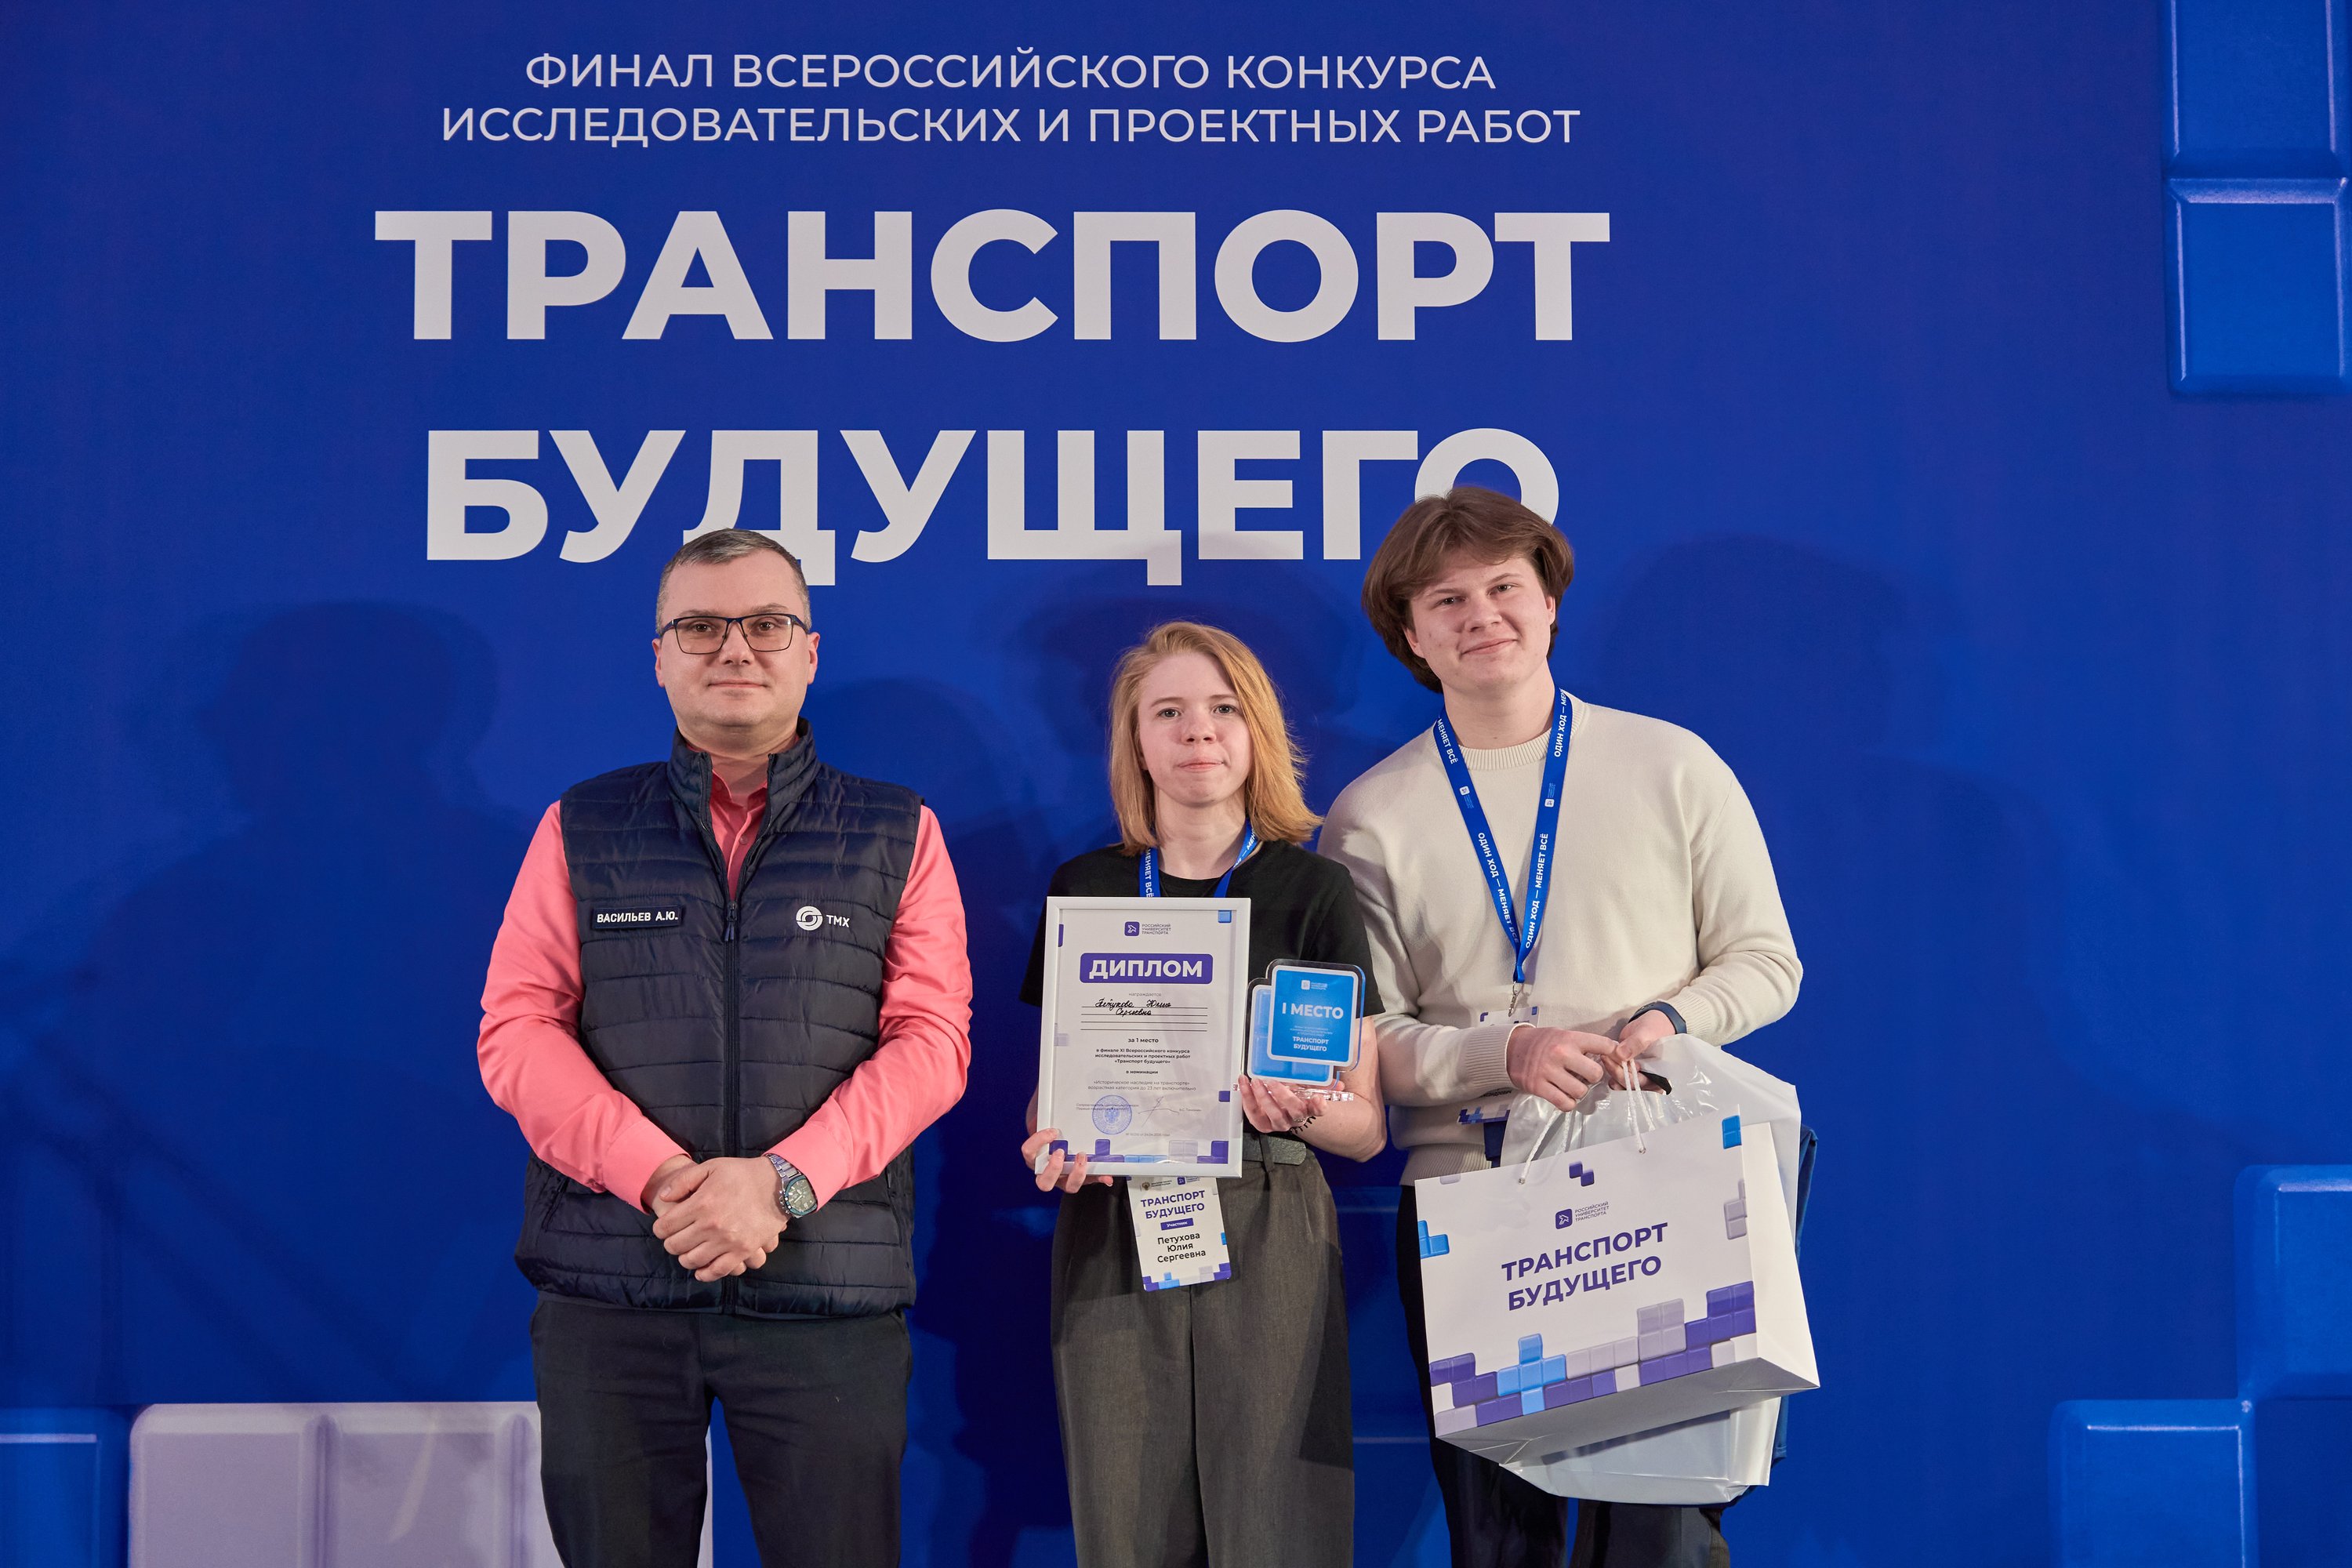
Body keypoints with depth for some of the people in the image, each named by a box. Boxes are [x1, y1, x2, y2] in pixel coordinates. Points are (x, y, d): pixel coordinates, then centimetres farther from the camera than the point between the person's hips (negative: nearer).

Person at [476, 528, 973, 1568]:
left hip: (827, 1289, -1)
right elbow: (516, 1033, 2)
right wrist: (658, 1176, -13)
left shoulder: (897, 837, 9)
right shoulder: (580, 831, 11)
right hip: (607, 1290, 1)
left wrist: (783, 1180, -15)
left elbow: (932, 1040, -1)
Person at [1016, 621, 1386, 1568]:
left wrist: (1299, 1108, -16)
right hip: (1112, 1241, 2)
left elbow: (1367, 1128, 5)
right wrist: (1054, 1142, -7)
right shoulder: (1085, 889, 10)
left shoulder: (1314, 891, 5)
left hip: (1267, 1241, -1)